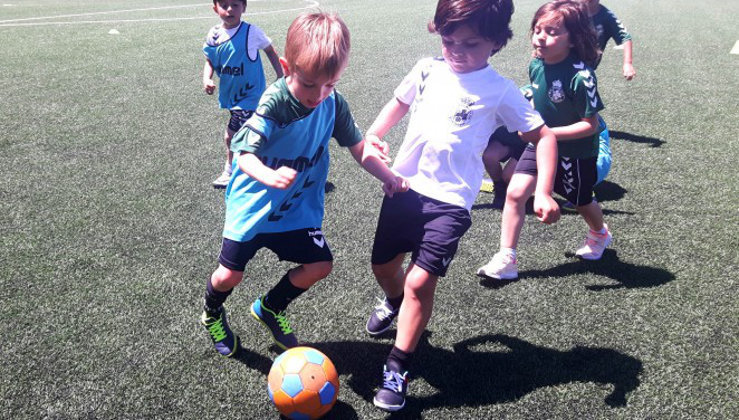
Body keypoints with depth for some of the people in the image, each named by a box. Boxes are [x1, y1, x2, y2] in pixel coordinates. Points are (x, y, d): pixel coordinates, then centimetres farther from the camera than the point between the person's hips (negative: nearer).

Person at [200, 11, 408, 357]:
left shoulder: (334, 104, -10)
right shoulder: (273, 103, -25)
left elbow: (358, 146, 0)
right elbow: (244, 153, -30)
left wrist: (389, 177, -14)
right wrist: (269, 176, -51)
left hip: (300, 206, 5)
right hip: (254, 203, -4)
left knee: (319, 265, 1)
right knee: (230, 274, -1)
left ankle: (270, 308, 29)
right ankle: (212, 315, 37)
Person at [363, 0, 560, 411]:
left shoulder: (500, 91, -9)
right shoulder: (427, 70, 2)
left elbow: (544, 136, -5)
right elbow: (399, 104, 19)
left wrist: (544, 193, -16)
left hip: (450, 199, -5)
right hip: (405, 185, 5)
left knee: (420, 281, -15)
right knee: (384, 266, 18)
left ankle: (397, 370, 4)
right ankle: (395, 302, 55)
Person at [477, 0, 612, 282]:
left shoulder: (580, 77, -29)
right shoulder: (536, 65, -9)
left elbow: (590, 125, -25)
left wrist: (548, 132, -29)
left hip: (575, 152, -5)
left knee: (581, 201, 19)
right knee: (515, 193, -9)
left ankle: (599, 234, 54)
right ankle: (506, 260, 0)